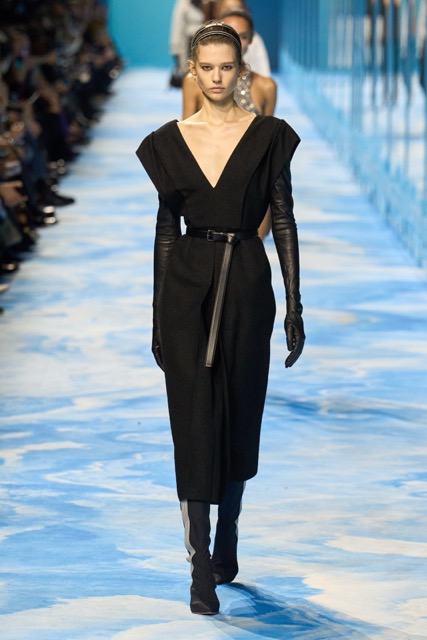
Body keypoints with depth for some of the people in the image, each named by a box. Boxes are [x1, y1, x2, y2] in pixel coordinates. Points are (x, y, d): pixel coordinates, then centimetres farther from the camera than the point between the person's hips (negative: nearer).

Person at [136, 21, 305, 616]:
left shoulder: (267, 136, 0)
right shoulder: (169, 141, 5)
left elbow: (284, 221, 0)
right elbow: (165, 229, 8)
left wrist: (295, 305, -5)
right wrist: (157, 316, 7)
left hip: (246, 282, 0)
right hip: (187, 284, 0)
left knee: (240, 416, 10)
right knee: (194, 420, -6)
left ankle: (226, 541, 32)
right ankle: (202, 571, -6)